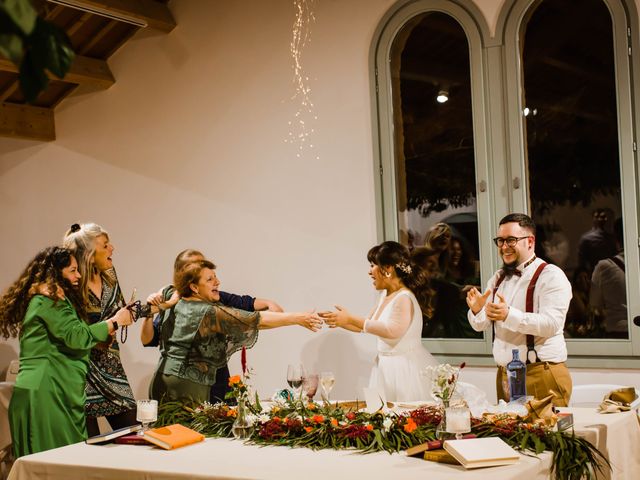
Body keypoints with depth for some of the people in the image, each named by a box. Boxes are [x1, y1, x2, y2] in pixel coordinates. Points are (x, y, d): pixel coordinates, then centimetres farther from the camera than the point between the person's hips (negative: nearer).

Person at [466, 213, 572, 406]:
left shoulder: (551, 276, -7)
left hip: (542, 376, -6)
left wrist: (509, 315, -32)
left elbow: (551, 323, -20)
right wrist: (476, 310, -10)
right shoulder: (498, 279, 15)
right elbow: (480, 326, 13)